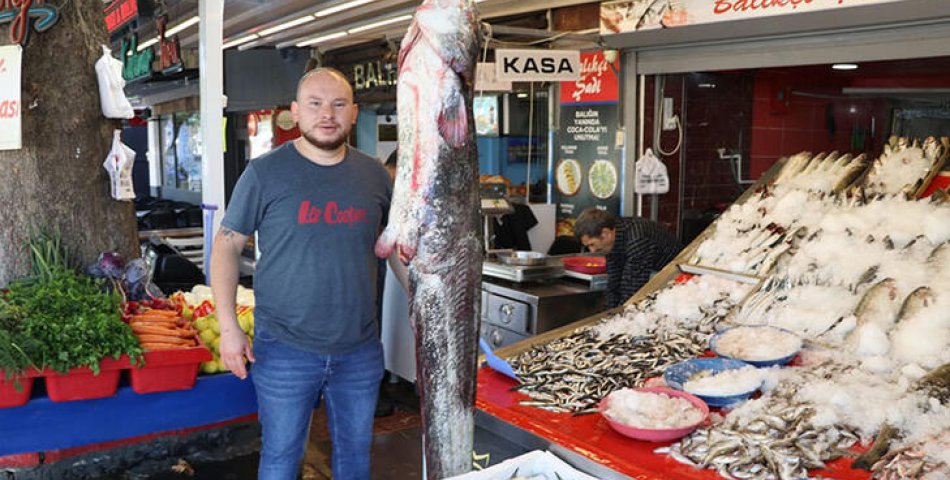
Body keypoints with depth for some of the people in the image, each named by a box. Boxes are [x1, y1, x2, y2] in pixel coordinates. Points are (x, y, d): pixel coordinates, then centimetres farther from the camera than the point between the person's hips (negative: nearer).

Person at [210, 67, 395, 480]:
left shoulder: (374, 174, 3)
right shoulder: (265, 173, -7)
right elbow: (226, 245, -2)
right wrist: (228, 326, -9)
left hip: (361, 349, 3)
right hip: (285, 349, -3)